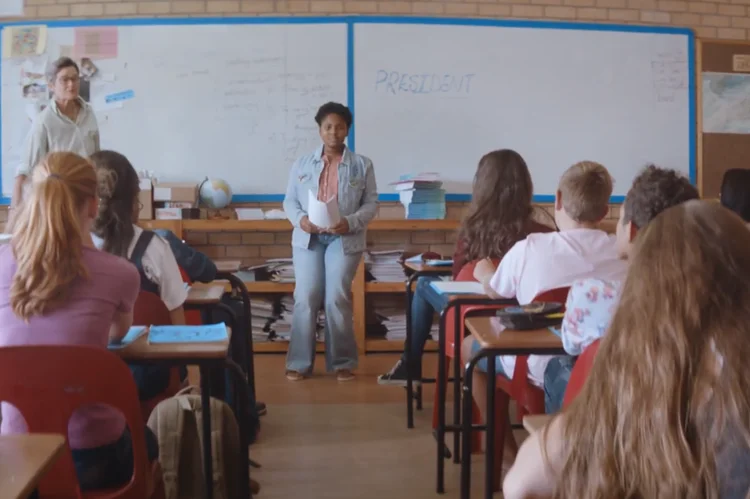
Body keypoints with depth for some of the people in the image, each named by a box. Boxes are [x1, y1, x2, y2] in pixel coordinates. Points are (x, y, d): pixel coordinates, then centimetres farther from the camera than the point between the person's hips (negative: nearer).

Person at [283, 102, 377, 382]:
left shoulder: (362, 165, 6)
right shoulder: (302, 164, 10)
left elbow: (371, 203, 3)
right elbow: (289, 200, 9)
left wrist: (351, 222, -15)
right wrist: (299, 219, -12)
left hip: (345, 238, -1)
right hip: (308, 237, 2)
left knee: (337, 297, -9)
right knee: (306, 296, -6)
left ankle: (342, 361, 4)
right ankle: (299, 362, 4)